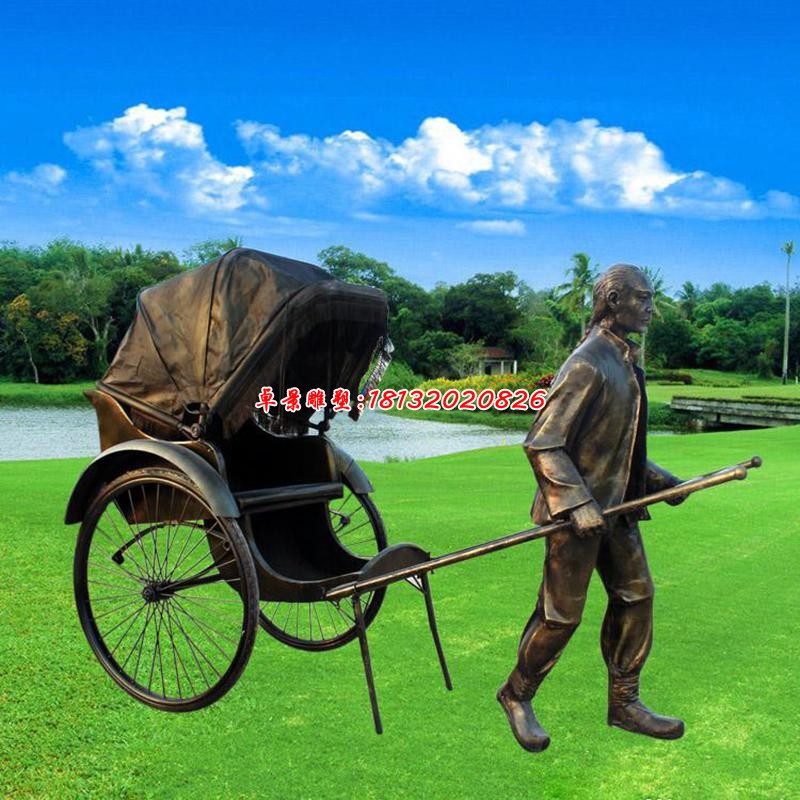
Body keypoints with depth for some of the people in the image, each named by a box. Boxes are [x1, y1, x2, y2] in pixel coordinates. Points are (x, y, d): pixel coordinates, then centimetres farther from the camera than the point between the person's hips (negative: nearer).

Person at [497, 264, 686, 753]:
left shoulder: (626, 363, 11)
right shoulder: (588, 365, -19)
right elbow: (542, 444, -22)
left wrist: (662, 480, 17)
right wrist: (578, 503, -28)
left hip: (617, 509, 9)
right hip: (578, 514, -9)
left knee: (636, 597, 13)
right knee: (562, 614, 0)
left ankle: (624, 701, 27)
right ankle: (517, 695, 21)